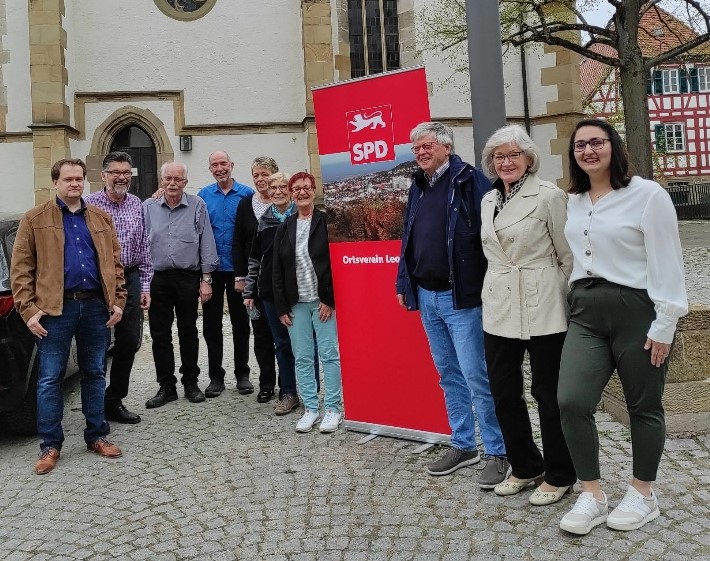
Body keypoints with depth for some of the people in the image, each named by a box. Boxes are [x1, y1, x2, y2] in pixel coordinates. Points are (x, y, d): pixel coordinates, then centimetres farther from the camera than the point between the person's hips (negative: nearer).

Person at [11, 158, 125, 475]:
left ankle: (96, 436, 22)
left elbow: (115, 264, 12)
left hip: (96, 306, 3)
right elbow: (21, 268, -1)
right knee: (50, 378, 2)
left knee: (95, 374, 11)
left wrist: (118, 302, 3)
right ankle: (50, 445, 12)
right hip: (55, 308, -3)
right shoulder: (35, 220, 3)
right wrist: (28, 310, -10)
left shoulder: (101, 219, 13)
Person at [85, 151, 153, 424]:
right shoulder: (89, 204, -5)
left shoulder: (136, 205, 11)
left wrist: (145, 285, 11)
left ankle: (115, 401, 23)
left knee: (130, 341, 8)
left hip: (130, 279, 5)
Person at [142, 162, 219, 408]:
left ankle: (191, 383, 22)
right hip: (157, 278, 2)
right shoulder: (148, 207, 7)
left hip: (188, 278, -1)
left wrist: (206, 279, -4)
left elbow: (207, 244, 0)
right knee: (159, 334, 4)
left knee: (188, 332, 9)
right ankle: (166, 386, 16)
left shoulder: (197, 206, 1)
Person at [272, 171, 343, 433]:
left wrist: (329, 299, -11)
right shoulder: (284, 228, 11)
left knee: (329, 355, -1)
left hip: (323, 302, -4)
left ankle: (333, 409, 8)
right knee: (302, 358, 6)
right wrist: (282, 307, 4)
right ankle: (310, 408, 16)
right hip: (296, 304, 4)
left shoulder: (326, 222, -1)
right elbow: (277, 270, 10)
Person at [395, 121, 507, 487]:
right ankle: (463, 445, 27)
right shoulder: (417, 187, 14)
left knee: (477, 376, -3)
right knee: (448, 374, 15)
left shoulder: (469, 180, -8)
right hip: (427, 296, 8)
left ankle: (497, 452, 11)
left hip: (461, 296, -7)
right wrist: (404, 284, 16)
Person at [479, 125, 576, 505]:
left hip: (542, 311, -6)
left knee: (548, 393, 5)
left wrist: (565, 304, -4)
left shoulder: (549, 196, -7)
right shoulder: (488, 200, 11)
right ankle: (524, 466, 31)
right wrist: (490, 293, 16)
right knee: (503, 392, 12)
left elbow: (568, 256, -5)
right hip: (498, 310, 6)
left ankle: (558, 475, 23)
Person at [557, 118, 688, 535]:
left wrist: (664, 325, -12)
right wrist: (578, 301, 12)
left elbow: (667, 263, -10)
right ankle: (592, 496, 9)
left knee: (644, 406, 9)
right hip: (587, 313, 5)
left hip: (637, 312, -5)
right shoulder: (574, 201, 10)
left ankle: (643, 495, 28)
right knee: (571, 400, -7)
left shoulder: (647, 194, -8)